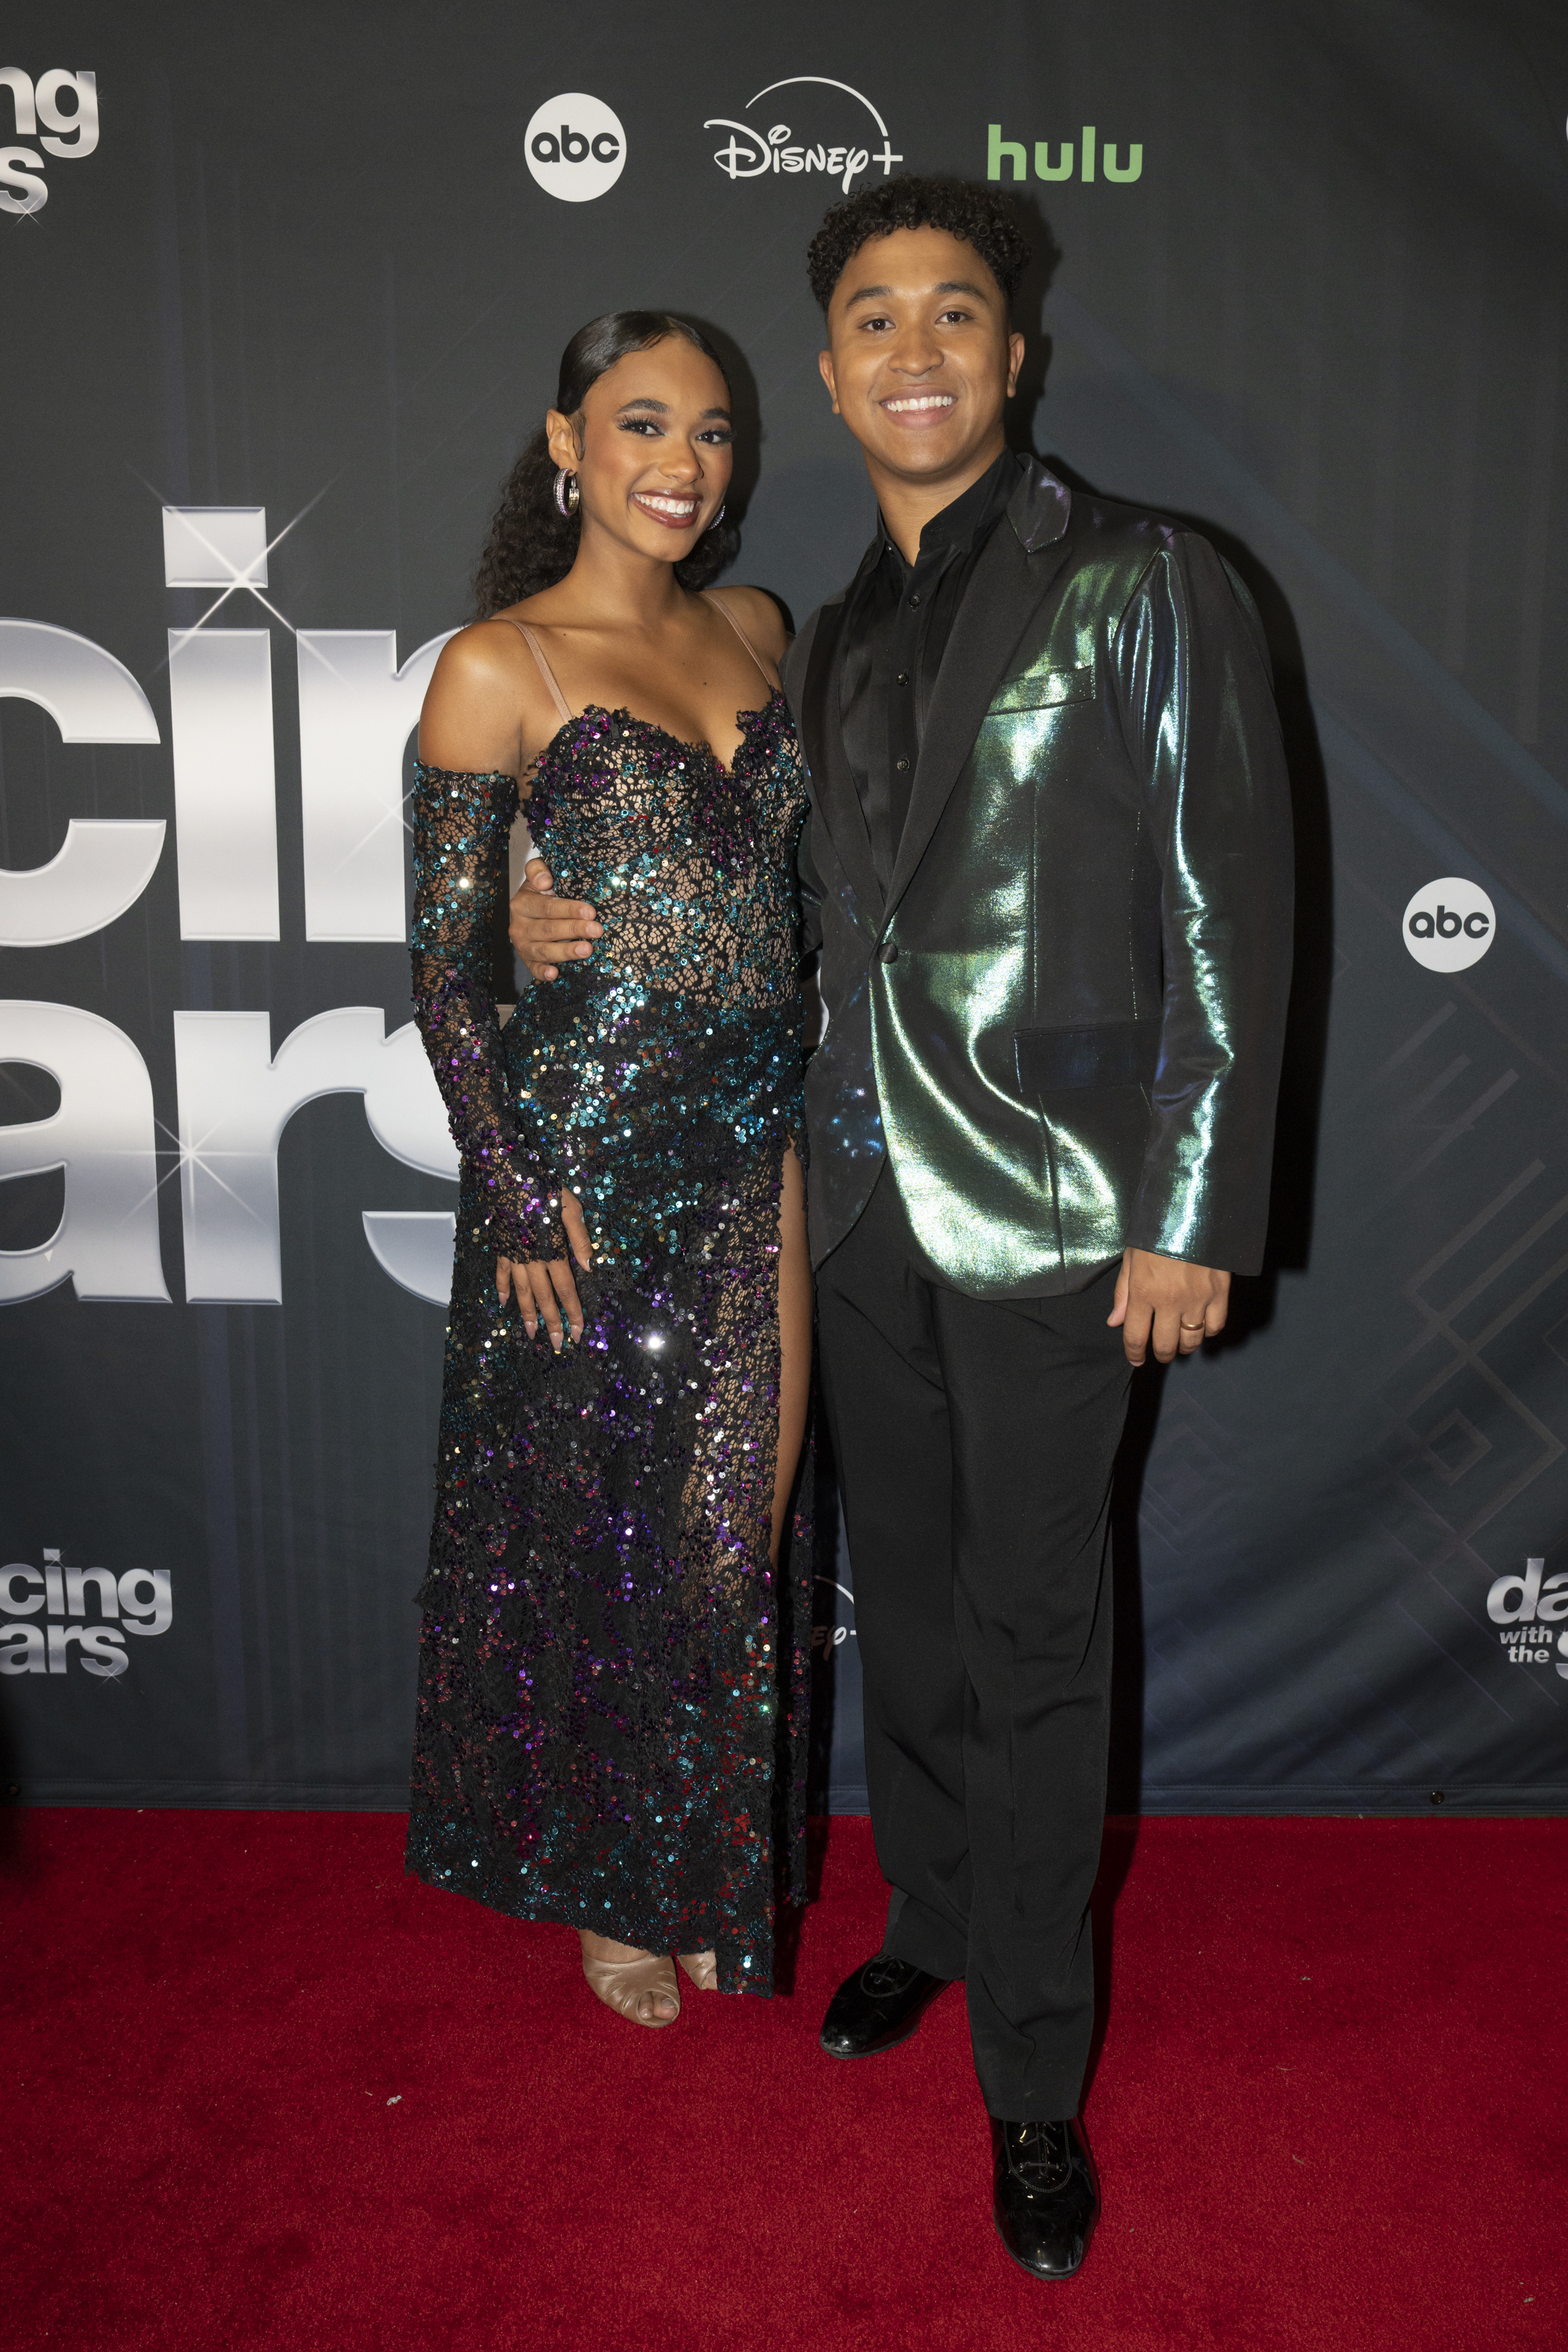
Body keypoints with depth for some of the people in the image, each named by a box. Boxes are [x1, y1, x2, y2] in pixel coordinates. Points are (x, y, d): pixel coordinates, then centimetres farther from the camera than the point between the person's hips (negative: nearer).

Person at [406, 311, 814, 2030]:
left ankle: (711, 1871, 34)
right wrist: (519, 1204, -12)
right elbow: (444, 963, -8)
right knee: (597, 1526, 9)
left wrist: (808, 1122, 10)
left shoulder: (754, 629, 11)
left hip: (760, 1144, 5)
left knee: (739, 1520, 12)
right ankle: (603, 1890, 32)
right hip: (589, 1147, -5)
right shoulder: (500, 667, -7)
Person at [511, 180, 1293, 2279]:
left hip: (1048, 1207, -5)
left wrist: (1196, 1218, -13)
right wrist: (593, 929, 3)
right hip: (867, 1196, 6)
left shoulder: (1147, 589, -5)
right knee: (905, 1596, 18)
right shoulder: (830, 642, 13)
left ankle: (1035, 2078, 21)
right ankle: (929, 1920, 41)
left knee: (1032, 1638, 4)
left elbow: (1226, 920, -8)